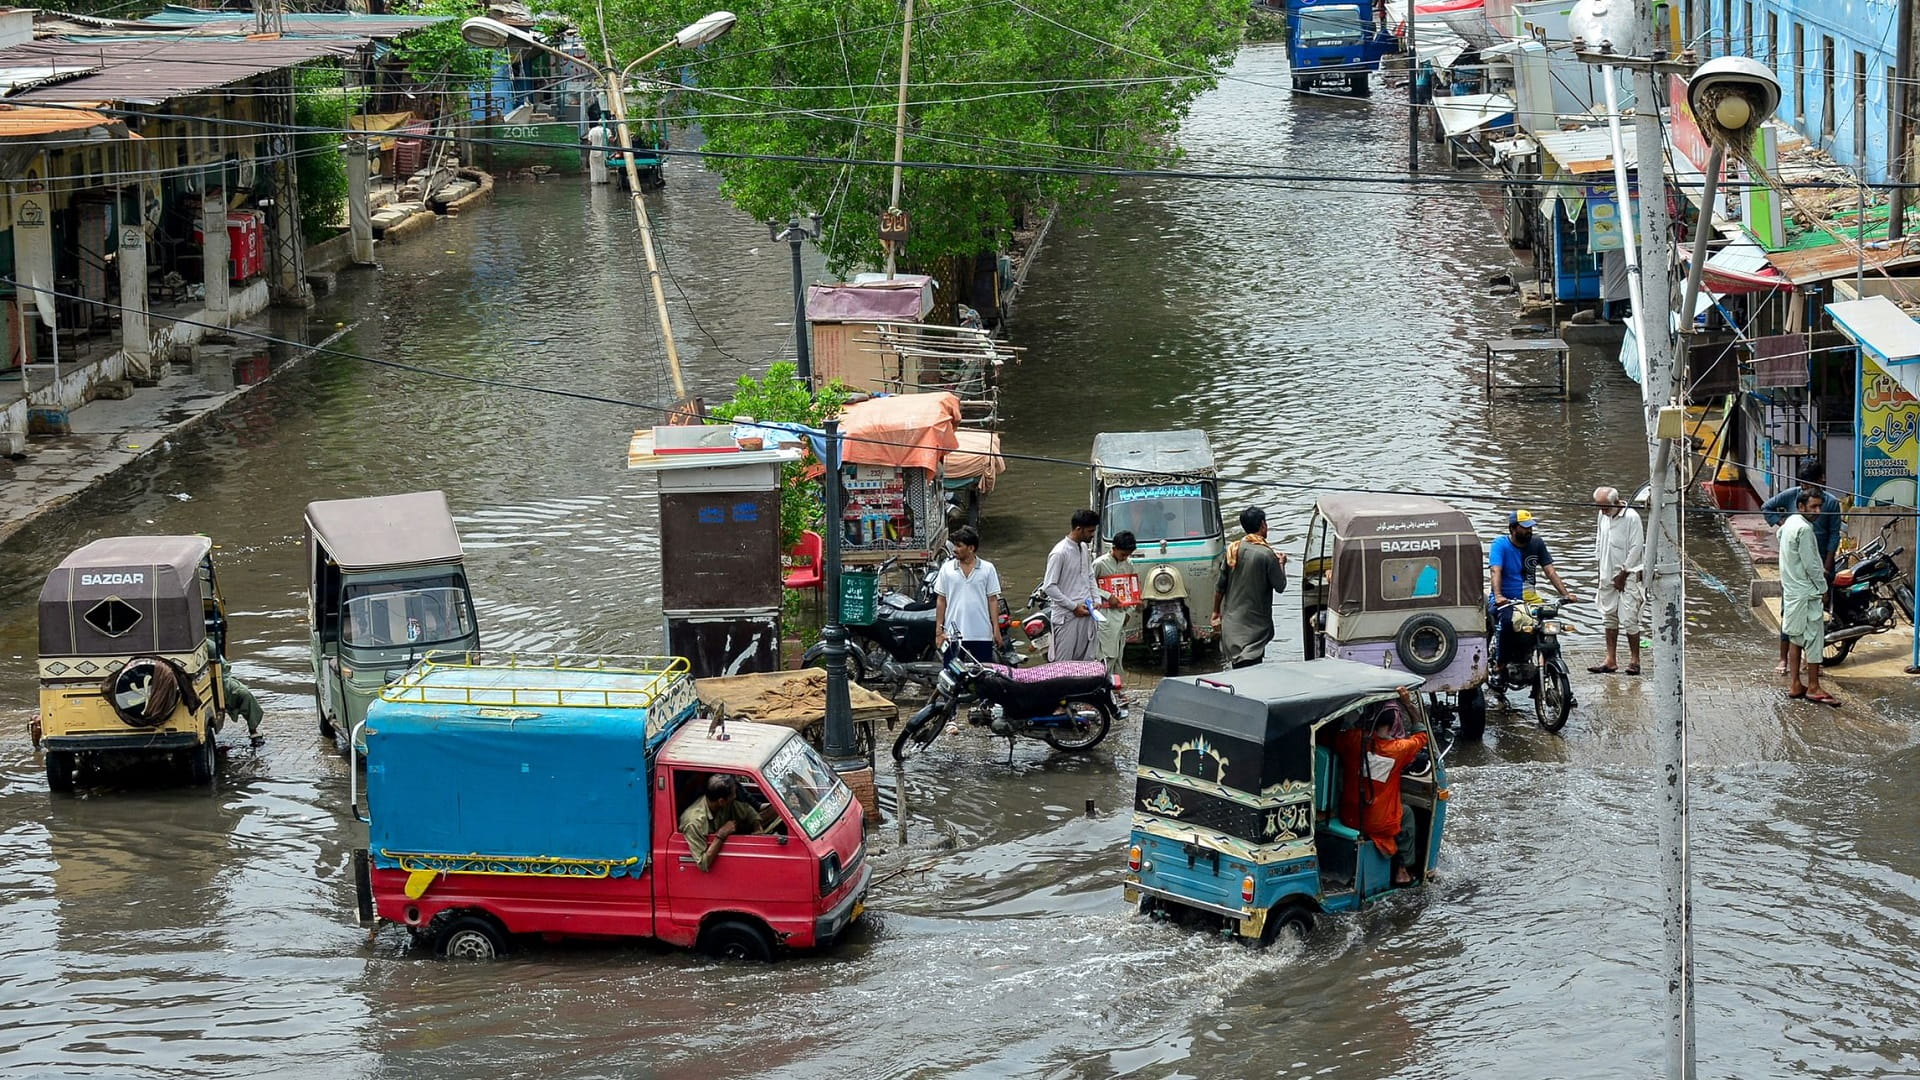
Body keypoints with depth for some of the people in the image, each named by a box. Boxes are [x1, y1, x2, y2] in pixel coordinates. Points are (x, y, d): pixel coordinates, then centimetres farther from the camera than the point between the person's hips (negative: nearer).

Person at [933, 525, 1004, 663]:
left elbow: (993, 600, 4)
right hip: (954, 634, 1)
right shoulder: (947, 569, 4)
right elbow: (941, 601, 7)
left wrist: (996, 630, -1)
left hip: (982, 634, -1)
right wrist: (939, 630, 2)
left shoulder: (987, 569, 2)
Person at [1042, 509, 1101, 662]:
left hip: (1085, 614, 8)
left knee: (1086, 660, 8)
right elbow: (1049, 587, -17)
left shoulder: (1084, 548, 11)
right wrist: (1074, 607, -15)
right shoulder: (1059, 553, -15)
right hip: (1066, 618, -8)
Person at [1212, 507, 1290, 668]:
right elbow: (1280, 586, -5)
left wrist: (1216, 613, 17)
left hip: (1231, 621, 5)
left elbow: (1220, 586, 6)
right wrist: (1281, 564, 12)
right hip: (1255, 623, -5)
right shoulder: (1266, 554, -12)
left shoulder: (1232, 550, 2)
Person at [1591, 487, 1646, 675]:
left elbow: (1636, 548, -14)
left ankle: (1634, 660, -1)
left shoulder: (1631, 518, -15)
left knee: (1628, 619, -10)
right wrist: (1600, 566, 13)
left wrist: (1623, 574, -11)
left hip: (1628, 576, -7)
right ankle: (1611, 660, 14)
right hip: (1608, 575, 7)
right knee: (1609, 617, 9)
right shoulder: (1603, 516, 8)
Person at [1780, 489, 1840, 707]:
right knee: (1814, 638, -5)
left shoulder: (1790, 522, 10)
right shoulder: (1804, 529, -20)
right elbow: (1811, 564, -20)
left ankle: (1794, 684, 16)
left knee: (1795, 638, 13)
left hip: (1791, 589, 10)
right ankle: (1813, 688, -3)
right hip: (1807, 593, -10)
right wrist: (1823, 588, -8)